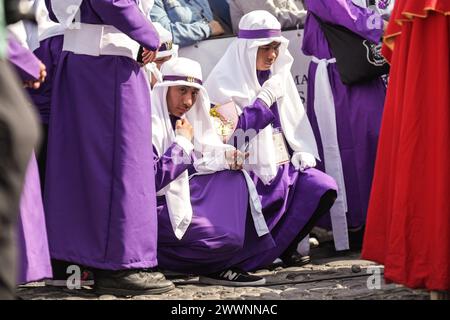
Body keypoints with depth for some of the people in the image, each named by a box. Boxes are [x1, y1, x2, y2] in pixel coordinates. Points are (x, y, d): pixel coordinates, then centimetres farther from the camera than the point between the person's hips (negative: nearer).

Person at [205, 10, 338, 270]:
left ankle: (285, 246, 0)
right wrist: (266, 98, -13)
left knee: (324, 189, -16)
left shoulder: (279, 73, 14)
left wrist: (303, 154, 3)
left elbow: (295, 119, 18)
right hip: (248, 171, -6)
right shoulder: (224, 81, -5)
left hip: (282, 164, 6)